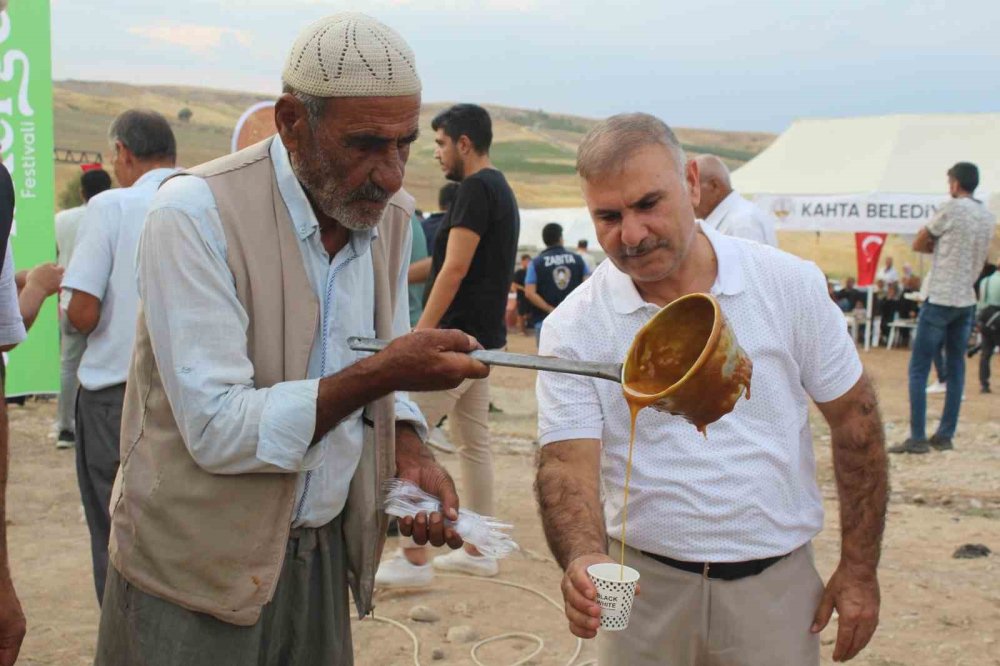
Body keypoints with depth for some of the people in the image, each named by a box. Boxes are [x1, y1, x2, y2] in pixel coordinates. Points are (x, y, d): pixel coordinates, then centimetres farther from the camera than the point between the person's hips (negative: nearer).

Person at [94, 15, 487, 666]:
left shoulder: (392, 215, 2)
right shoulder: (196, 212, -19)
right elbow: (219, 428, -24)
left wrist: (411, 455, -7)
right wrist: (381, 373, -28)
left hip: (324, 554, 6)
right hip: (200, 571, -6)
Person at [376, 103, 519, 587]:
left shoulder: (475, 189, -14)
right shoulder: (501, 190, 17)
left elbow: (455, 269, -21)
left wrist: (421, 332, -20)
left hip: (456, 337, -11)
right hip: (482, 337, 11)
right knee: (473, 441, 15)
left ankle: (414, 559, -6)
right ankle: (478, 550, 22)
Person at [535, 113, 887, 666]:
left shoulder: (790, 285, -6)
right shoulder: (573, 329, -9)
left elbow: (853, 419, 1)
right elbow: (567, 462, -14)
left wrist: (859, 569, 1)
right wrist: (584, 561, -34)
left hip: (776, 584, 1)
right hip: (642, 584, 0)